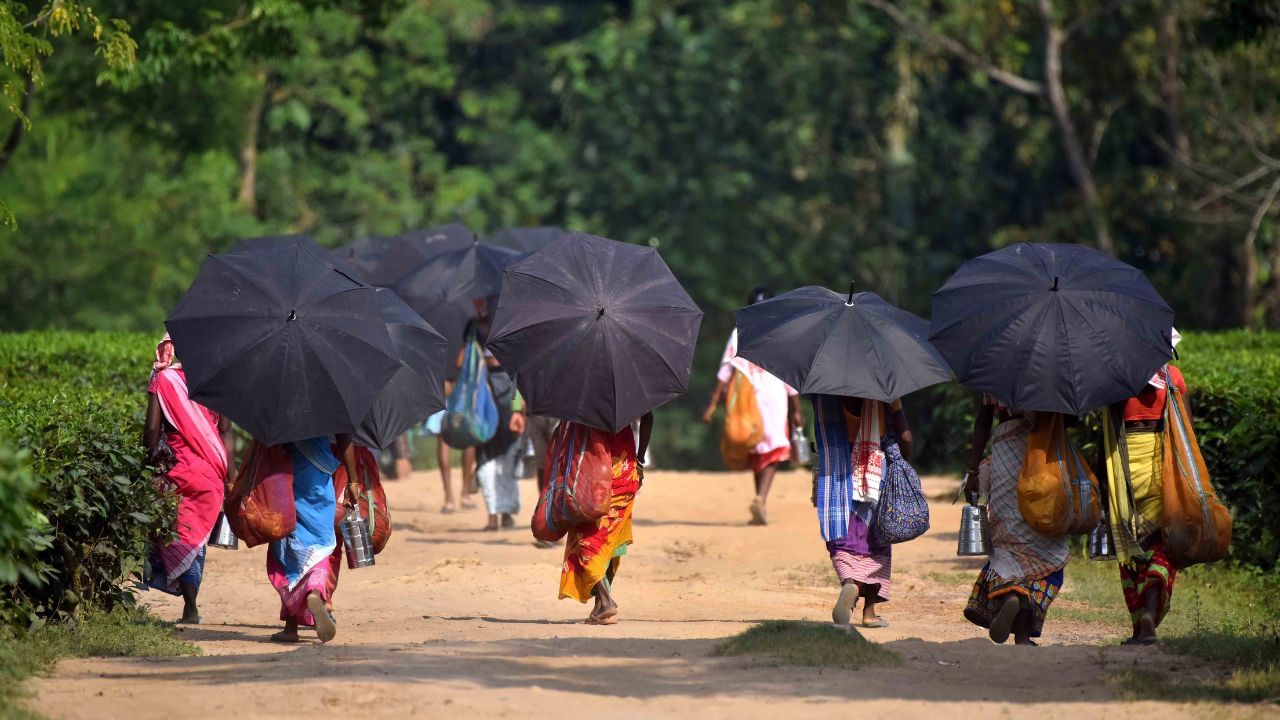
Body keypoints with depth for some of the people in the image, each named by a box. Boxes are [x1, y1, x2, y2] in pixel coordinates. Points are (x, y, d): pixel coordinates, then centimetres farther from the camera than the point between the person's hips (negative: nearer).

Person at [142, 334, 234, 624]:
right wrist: (228, 474, 8)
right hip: (212, 470, 4)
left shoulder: (163, 380, -5)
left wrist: (151, 464, 0)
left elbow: (152, 428, -9)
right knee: (197, 535, 13)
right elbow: (226, 430, 5)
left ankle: (190, 607, -3)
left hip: (176, 468, -4)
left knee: (179, 537, 5)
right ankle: (191, 607, 13)